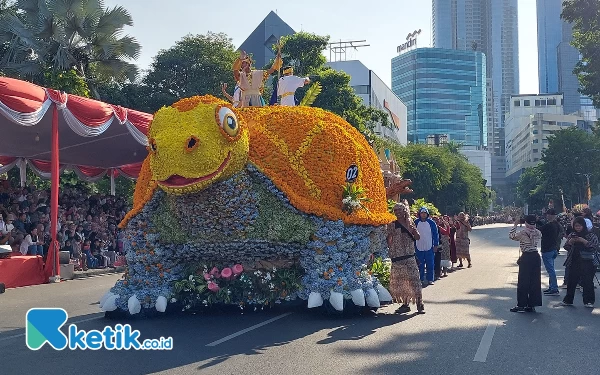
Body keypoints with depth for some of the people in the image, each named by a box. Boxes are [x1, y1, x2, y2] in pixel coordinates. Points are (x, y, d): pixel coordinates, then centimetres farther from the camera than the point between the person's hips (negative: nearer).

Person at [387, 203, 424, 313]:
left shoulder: (410, 223, 9)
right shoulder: (392, 225, 6)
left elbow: (418, 237, 4)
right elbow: (389, 241, 5)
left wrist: (413, 229, -11)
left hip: (409, 256, 0)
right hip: (397, 257, 0)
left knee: (413, 279, -7)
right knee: (399, 281, 2)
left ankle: (420, 303, -2)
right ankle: (405, 304, 13)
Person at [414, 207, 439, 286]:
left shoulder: (431, 223, -1)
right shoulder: (416, 223, 0)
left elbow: (435, 234, 3)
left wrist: (436, 245, -1)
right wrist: (413, 245, 2)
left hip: (429, 247, 0)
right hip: (419, 248, 0)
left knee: (430, 264, 2)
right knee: (421, 265, 5)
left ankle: (430, 279, 10)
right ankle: (422, 279, 12)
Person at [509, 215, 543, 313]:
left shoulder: (523, 233, -13)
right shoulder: (538, 233, 2)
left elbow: (511, 236, -3)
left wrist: (515, 225, 3)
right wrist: (533, 227, 19)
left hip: (526, 258, -5)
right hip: (536, 257, 5)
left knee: (523, 282, 2)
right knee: (535, 281, 10)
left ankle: (521, 305, 4)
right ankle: (532, 305, 14)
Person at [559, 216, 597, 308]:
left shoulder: (590, 235, -3)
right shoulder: (572, 235, 10)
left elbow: (594, 247, -13)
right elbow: (566, 247, 10)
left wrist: (583, 241, -22)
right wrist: (570, 242, -10)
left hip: (586, 262, -4)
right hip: (574, 262, 4)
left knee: (587, 281, -3)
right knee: (571, 281, 9)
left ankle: (589, 301, 7)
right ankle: (568, 300, 18)